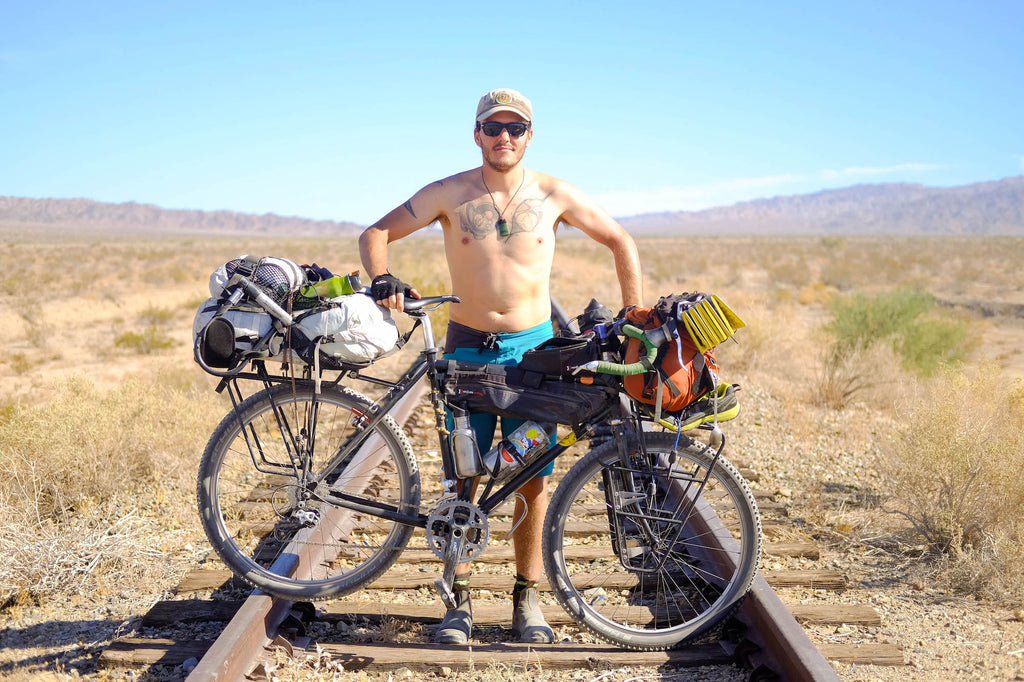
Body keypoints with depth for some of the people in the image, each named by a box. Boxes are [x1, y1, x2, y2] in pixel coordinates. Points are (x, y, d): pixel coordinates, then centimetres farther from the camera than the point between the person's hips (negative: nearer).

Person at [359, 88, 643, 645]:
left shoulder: (553, 195, 1)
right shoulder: (449, 194, -1)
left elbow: (620, 242, 10)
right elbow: (376, 233, 3)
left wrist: (636, 316, 6)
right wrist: (382, 279, -18)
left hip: (533, 348, 1)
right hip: (468, 349, 0)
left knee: (533, 478, 3)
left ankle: (527, 597, 19)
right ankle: (459, 600, 15)